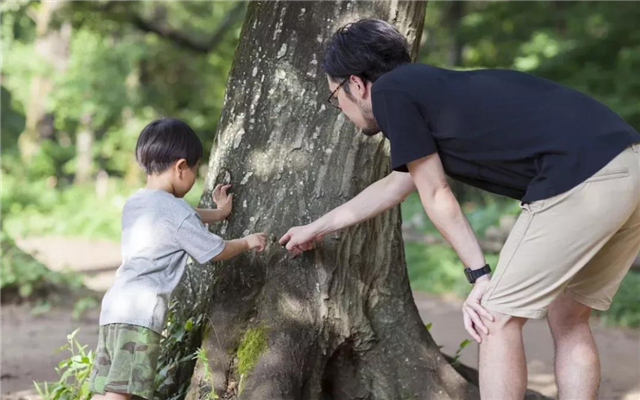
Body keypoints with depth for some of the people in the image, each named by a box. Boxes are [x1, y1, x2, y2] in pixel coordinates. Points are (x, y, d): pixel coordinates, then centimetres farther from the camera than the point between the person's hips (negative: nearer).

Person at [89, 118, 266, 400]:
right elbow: (215, 251, 5)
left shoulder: (134, 203, 20)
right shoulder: (176, 212, -7)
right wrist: (247, 242, 23)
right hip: (141, 312, -9)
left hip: (114, 306, 9)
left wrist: (217, 213, 49)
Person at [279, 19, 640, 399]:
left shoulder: (390, 90, 4)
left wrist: (479, 275, 9)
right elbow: (395, 185, 43)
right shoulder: (434, 87, 30)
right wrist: (317, 228, 53)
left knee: (497, 318, 3)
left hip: (583, 180, -9)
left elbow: (436, 196, 3)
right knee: (569, 318, 19)